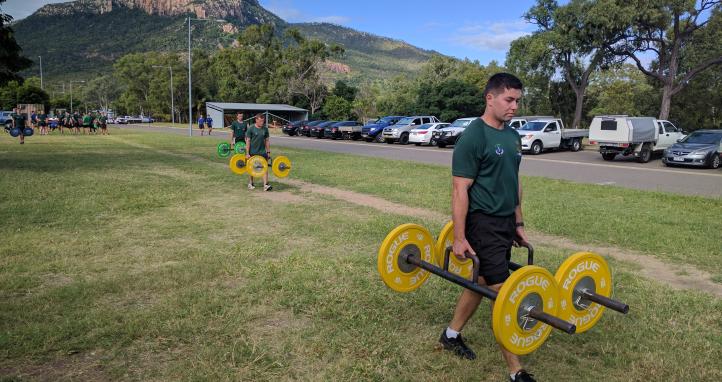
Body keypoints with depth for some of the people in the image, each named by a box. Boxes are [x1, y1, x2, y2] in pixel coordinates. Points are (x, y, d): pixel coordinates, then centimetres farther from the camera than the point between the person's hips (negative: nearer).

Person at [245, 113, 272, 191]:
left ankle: (266, 185, -11)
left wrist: (268, 152, 6)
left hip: (262, 152, 2)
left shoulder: (265, 129, 4)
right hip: (252, 152, -2)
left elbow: (267, 141, 9)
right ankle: (250, 184, 26)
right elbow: (248, 141, -7)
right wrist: (247, 153, -10)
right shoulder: (251, 129, -7)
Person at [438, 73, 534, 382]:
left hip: (506, 223, 9)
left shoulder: (513, 136, 11)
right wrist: (459, 237, -18)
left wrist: (519, 223, 17)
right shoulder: (473, 137, -15)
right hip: (484, 223, -8)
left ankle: (451, 335, 34)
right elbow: (460, 190, -17)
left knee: (483, 281, 16)